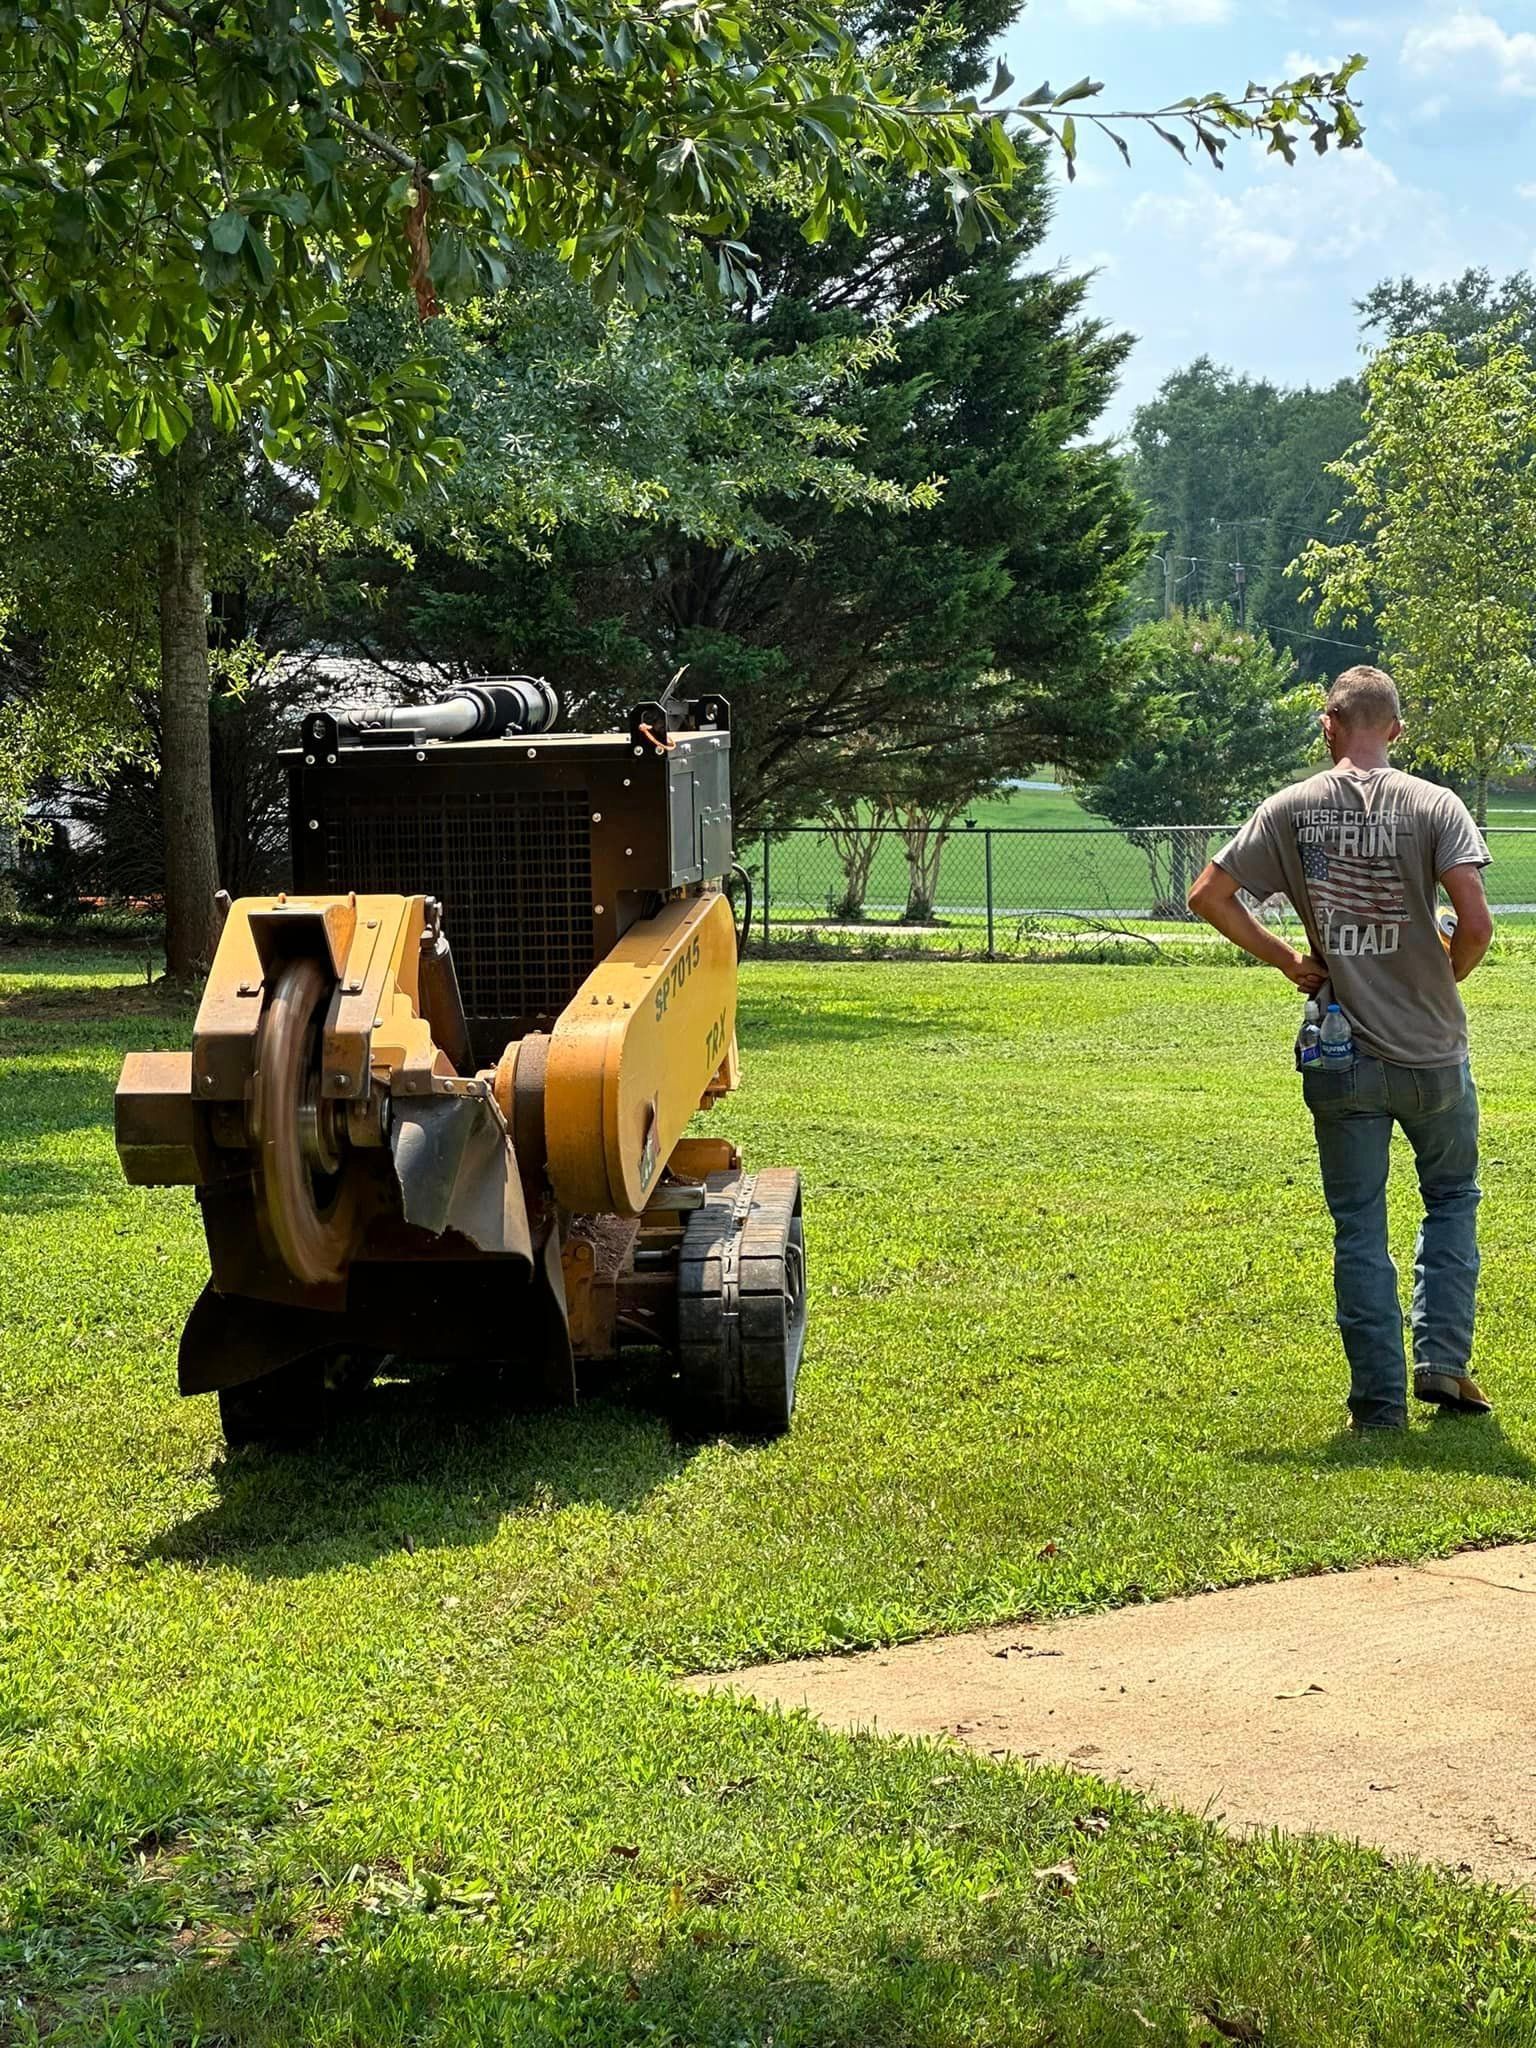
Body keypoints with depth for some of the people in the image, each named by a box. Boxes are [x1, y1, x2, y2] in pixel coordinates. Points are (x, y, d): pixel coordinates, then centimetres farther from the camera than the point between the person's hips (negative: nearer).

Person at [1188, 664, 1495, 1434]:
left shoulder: (1291, 808, -2)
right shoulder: (1435, 806, -7)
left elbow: (1208, 895, -3)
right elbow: (1475, 922, -18)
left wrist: (1285, 959, 5)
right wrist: (1446, 977, 2)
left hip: (1341, 1060, 1)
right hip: (1432, 1053, -1)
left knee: (1359, 1230, 9)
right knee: (1452, 1197, 22)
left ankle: (1379, 1399, 10)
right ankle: (1442, 1358, 12)